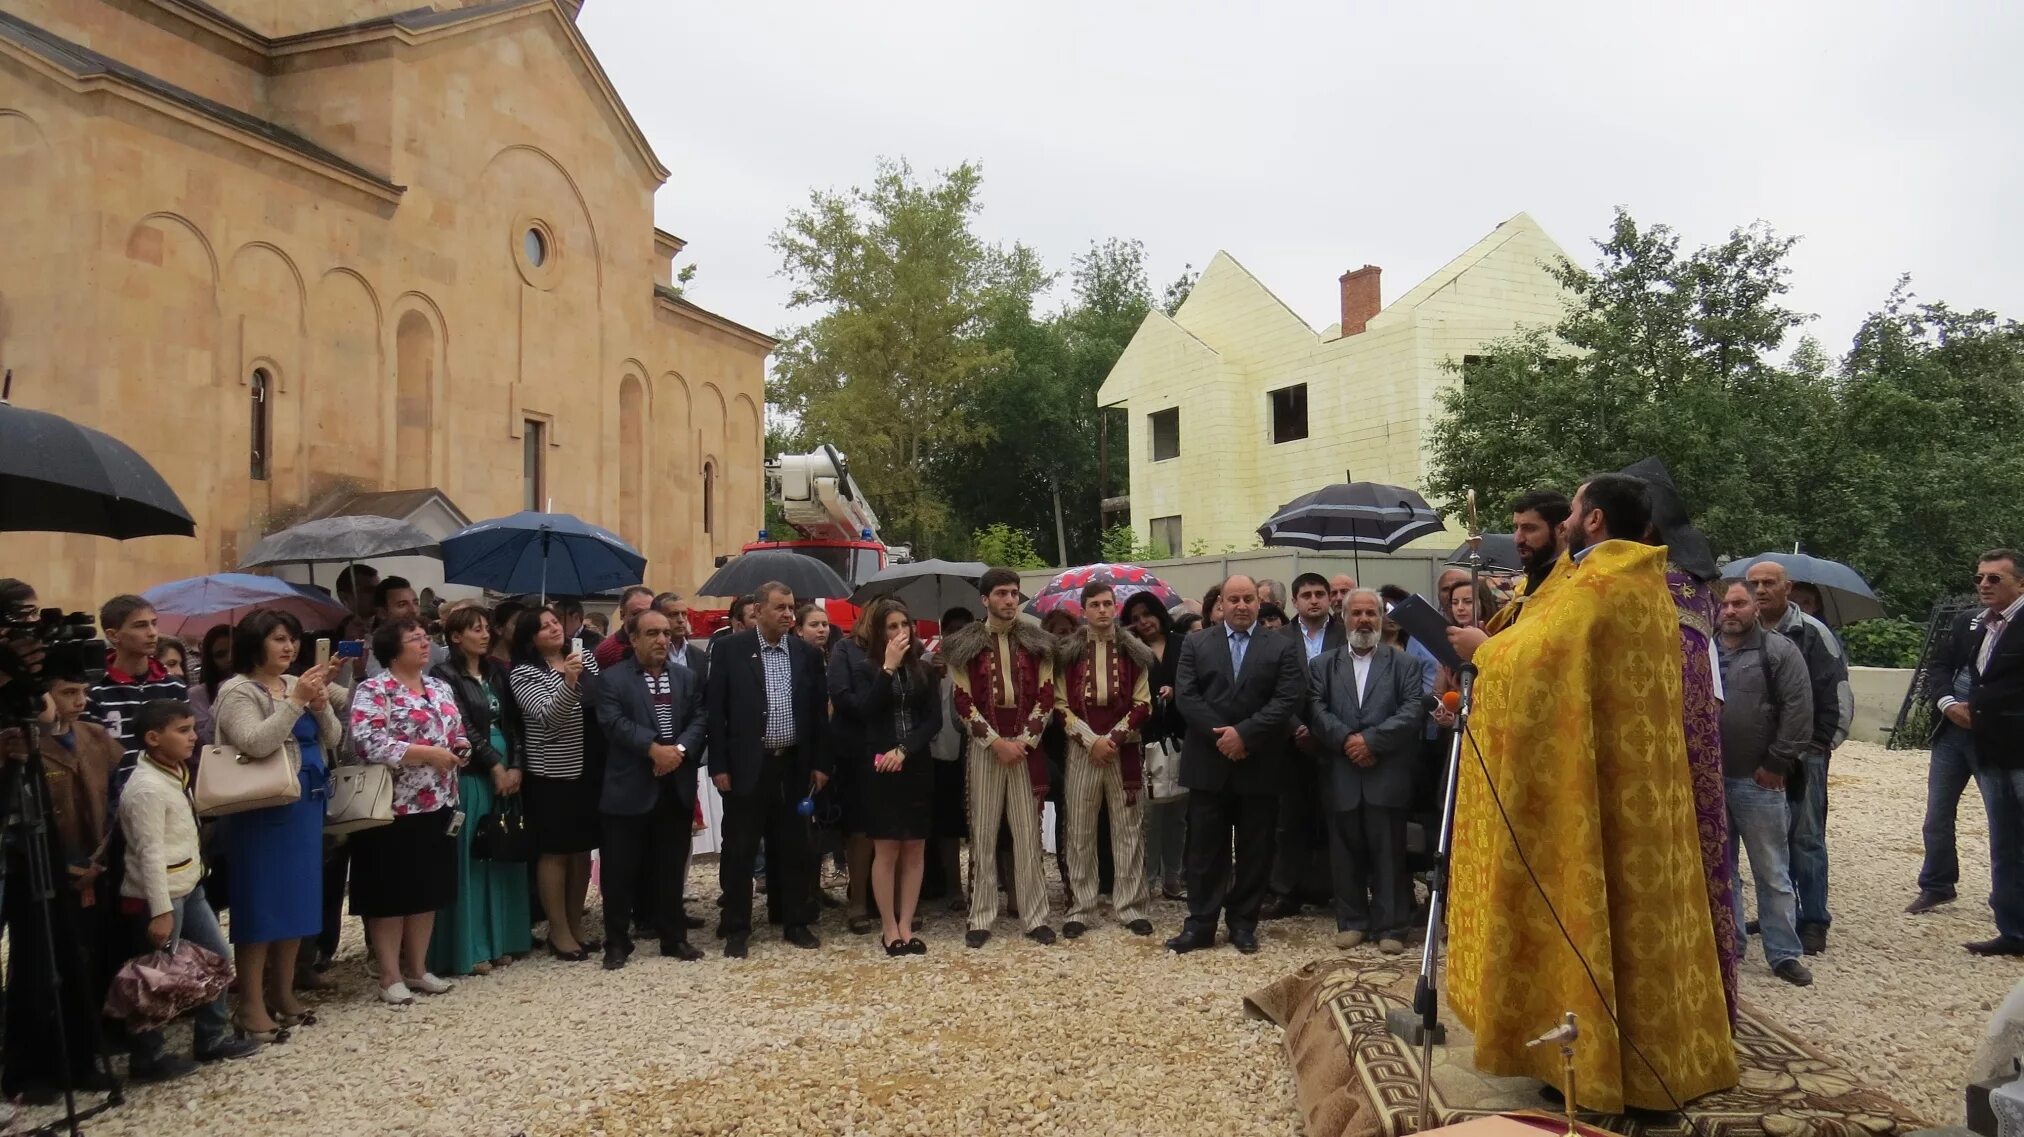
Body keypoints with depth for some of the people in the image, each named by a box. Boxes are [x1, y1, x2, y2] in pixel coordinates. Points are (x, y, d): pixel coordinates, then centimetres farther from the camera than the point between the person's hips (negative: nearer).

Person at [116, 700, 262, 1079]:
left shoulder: (176, 773, 8)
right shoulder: (146, 788, -21)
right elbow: (150, 853, -23)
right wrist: (160, 911, -23)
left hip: (189, 888, 10)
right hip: (160, 895, -10)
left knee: (217, 956, 14)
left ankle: (212, 1038, 26)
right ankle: (149, 1057, 14)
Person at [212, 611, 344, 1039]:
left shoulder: (296, 684, 12)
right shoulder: (237, 691, -8)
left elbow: (333, 739, 11)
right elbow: (255, 743, -23)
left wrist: (322, 706, -6)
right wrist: (295, 701, -22)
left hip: (305, 805, 7)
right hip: (262, 809, -7)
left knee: (298, 898, 13)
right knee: (261, 901, -3)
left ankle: (283, 993, 25)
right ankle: (251, 1005, 6)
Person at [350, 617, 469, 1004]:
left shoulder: (441, 688, 13)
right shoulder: (373, 691, -9)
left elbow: (457, 734, 22)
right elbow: (368, 742, -21)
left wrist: (460, 747, -2)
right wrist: (428, 754, -21)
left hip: (437, 806, 7)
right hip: (394, 809, -7)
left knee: (428, 890, 12)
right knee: (391, 893, 1)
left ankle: (417, 968, 24)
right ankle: (390, 976, 11)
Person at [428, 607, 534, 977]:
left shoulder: (498, 672, 12)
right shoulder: (445, 676, -5)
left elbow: (515, 722, 7)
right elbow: (463, 728, -11)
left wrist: (515, 767, -5)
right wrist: (495, 766, -11)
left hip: (507, 774, 6)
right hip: (469, 778, -6)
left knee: (502, 859, 9)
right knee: (469, 861, -2)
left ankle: (499, 941, 17)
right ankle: (467, 949, 5)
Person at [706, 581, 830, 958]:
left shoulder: (807, 653, 6)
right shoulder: (730, 649, -3)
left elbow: (818, 711, 9)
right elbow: (714, 709, -4)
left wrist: (821, 763, 4)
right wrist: (718, 766, -8)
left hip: (794, 766, 3)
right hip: (747, 766, -3)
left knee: (793, 848, 10)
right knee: (740, 850, 4)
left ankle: (796, 922, 22)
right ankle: (737, 929, 15)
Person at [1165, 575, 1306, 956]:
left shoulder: (1283, 646, 3)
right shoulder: (1196, 644, 7)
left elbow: (1288, 699, -8)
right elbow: (1186, 695, -2)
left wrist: (1244, 733, -16)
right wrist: (1220, 736, -13)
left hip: (1260, 765, 0)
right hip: (1209, 763, 1)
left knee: (1254, 850, 7)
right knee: (1205, 849, 4)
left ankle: (1243, 923, 19)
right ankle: (1200, 924, 12)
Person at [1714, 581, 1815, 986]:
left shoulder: (1779, 651, -3)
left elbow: (1798, 710, -8)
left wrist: (1776, 764, -10)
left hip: (1758, 781, -4)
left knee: (1772, 872, 4)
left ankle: (1784, 953, 13)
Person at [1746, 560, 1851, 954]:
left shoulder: (1812, 634, -4)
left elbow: (1837, 692, -6)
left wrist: (1823, 743, -9)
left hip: (1803, 754, -5)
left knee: (1806, 838, -2)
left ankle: (1814, 921, 6)